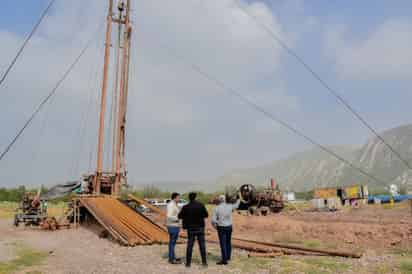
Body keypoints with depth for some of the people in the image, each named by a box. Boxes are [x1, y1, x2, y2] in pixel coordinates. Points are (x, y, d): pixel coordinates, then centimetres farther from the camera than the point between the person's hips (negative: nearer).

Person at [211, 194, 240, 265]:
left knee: (223, 244, -2)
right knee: (228, 242, 19)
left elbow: (213, 220, -15)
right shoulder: (229, 206, -5)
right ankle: (228, 256, 31)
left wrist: (215, 226, 6)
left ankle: (224, 260, -4)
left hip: (221, 228, -4)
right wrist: (238, 200, 39)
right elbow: (236, 205, 18)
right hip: (229, 227, 4)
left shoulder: (216, 208, -12)